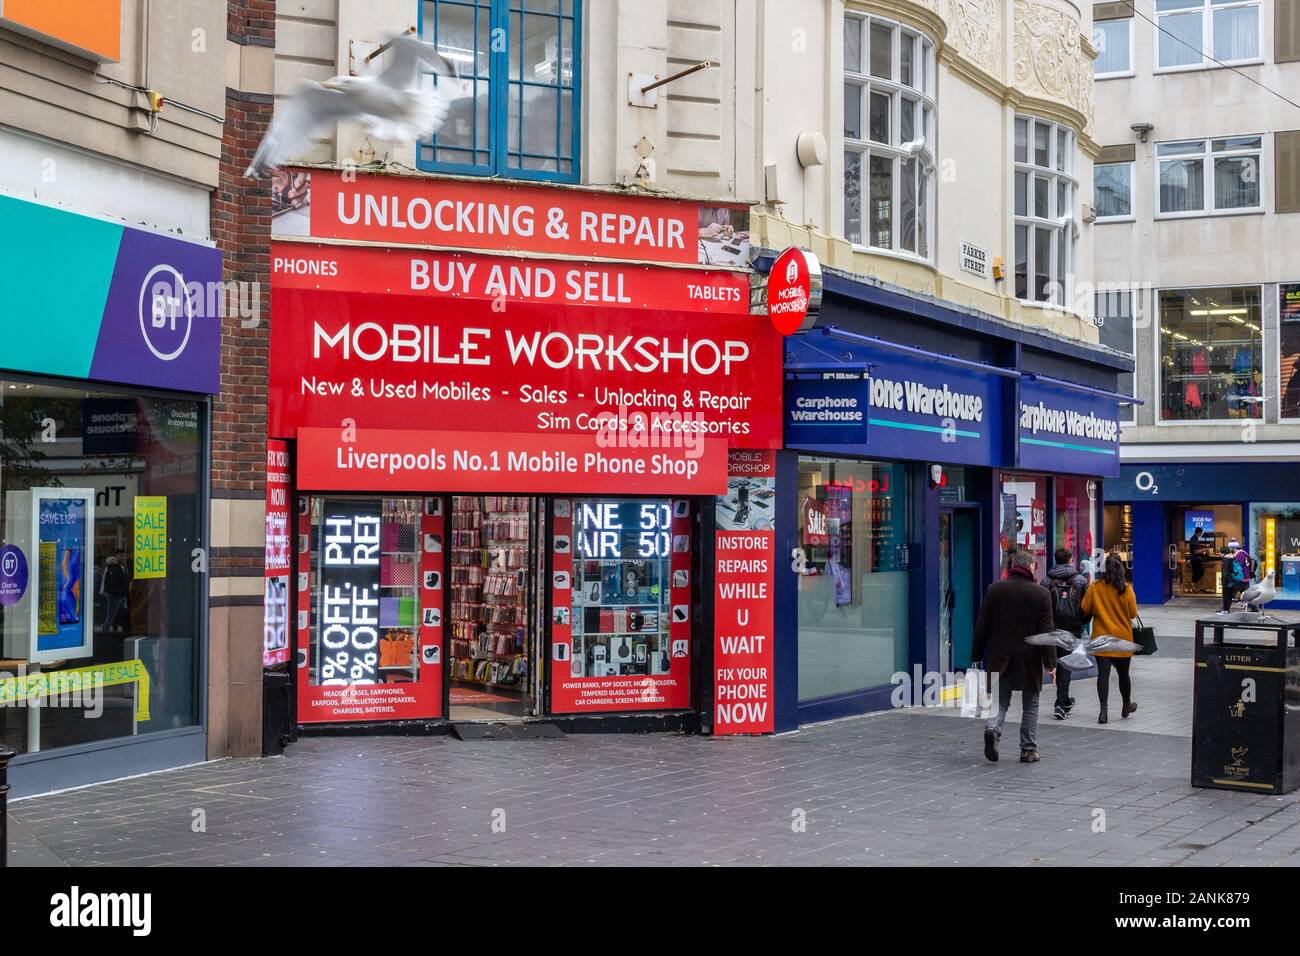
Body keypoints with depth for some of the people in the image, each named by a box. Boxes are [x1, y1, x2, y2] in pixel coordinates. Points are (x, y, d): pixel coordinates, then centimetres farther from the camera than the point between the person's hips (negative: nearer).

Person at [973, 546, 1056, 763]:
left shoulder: (994, 589, -1)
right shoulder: (1041, 594, -6)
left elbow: (982, 626, 2)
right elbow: (1046, 631, -8)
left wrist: (976, 655, 9)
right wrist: (1050, 662, -3)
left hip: (1000, 657, 2)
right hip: (1029, 659, -1)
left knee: (1001, 699, 12)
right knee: (1030, 705, 11)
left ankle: (993, 728, -16)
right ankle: (1028, 750, 13)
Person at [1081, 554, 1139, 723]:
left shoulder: (1094, 587, -8)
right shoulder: (1126, 589, -8)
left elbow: (1085, 609, -4)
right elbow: (1133, 613, -3)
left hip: (1101, 637, 0)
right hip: (1122, 638, 1)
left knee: (1103, 673, -2)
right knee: (1123, 673, 16)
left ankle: (1103, 710, -13)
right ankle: (1127, 706, 35)